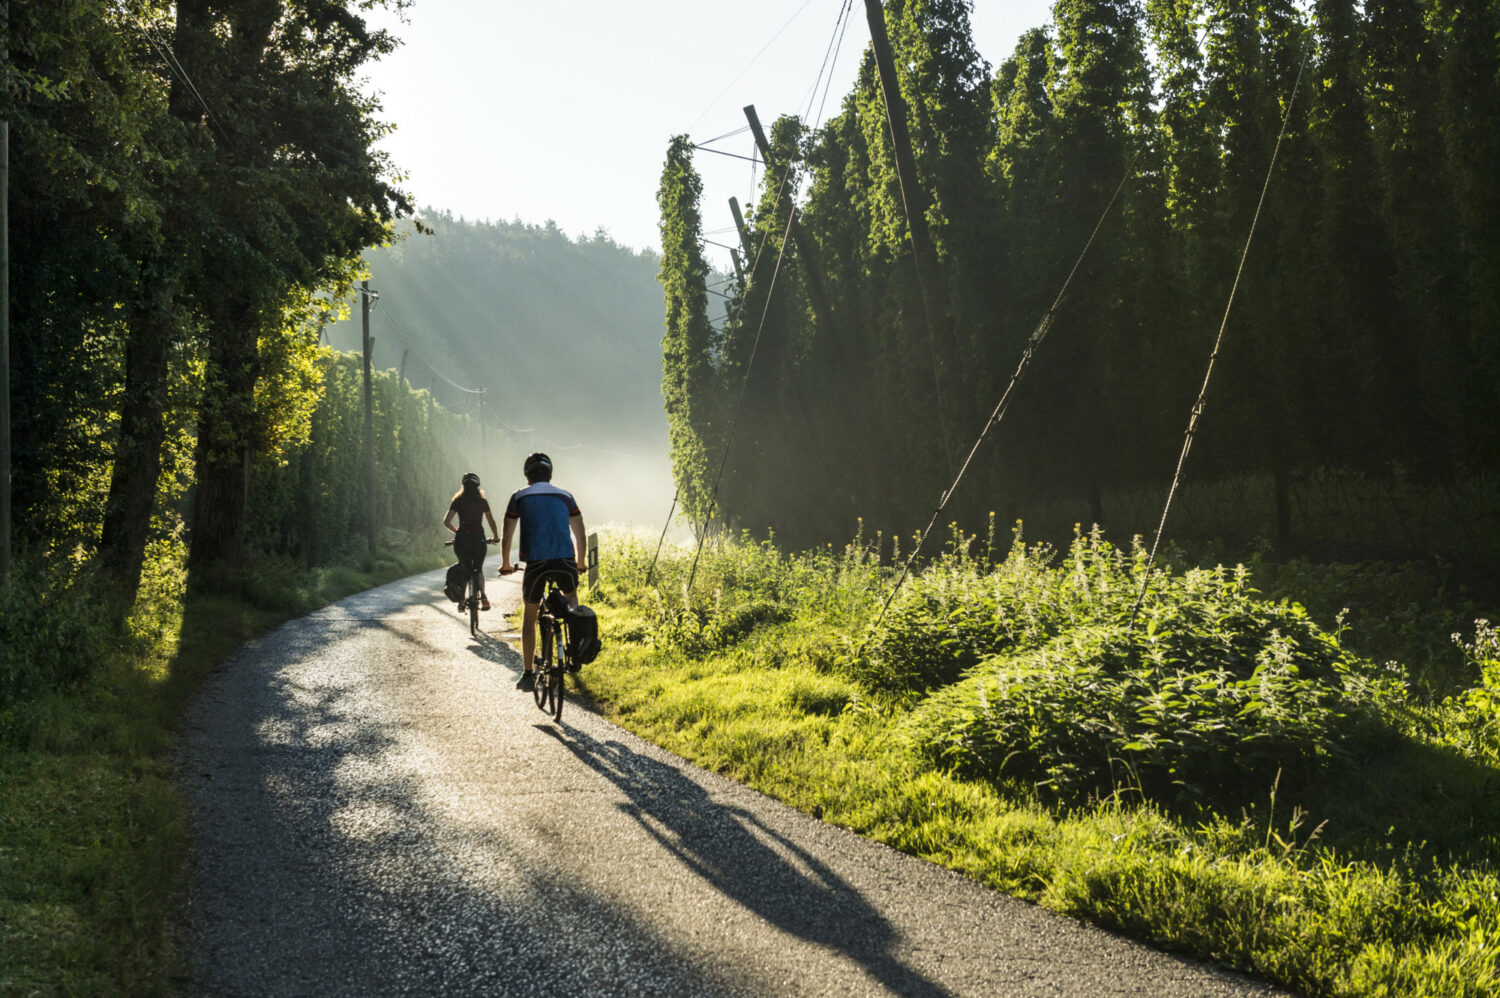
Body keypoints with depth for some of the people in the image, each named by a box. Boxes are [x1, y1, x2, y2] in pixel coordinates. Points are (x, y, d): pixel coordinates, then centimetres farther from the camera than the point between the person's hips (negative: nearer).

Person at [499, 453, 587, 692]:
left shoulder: (520, 497, 13)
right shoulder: (565, 496, 18)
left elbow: (506, 537, 12)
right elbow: (580, 535, 22)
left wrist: (506, 565, 27)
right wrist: (579, 563, 36)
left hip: (535, 562, -1)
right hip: (565, 560, 2)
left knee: (529, 616, 16)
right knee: (571, 598, 33)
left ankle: (528, 674, 12)